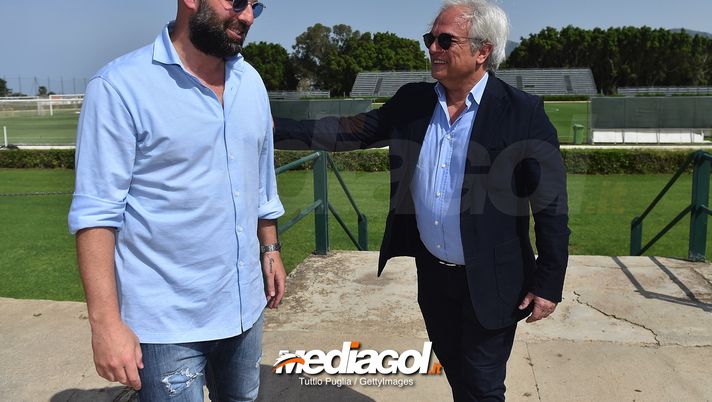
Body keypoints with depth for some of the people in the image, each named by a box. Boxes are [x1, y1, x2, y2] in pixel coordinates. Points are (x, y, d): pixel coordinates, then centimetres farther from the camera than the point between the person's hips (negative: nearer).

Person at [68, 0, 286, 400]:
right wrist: (106, 320, -18)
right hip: (167, 319, -5)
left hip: (244, 304, 6)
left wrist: (270, 249, 15)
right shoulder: (121, 85, -14)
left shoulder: (251, 82, 5)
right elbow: (96, 212, -15)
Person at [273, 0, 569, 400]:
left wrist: (548, 285, -11)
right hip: (432, 274, 5)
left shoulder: (522, 112, -14)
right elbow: (350, 131, 2)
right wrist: (275, 128, -5)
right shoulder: (412, 102, 0)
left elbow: (551, 207, -12)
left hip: (488, 283, -4)